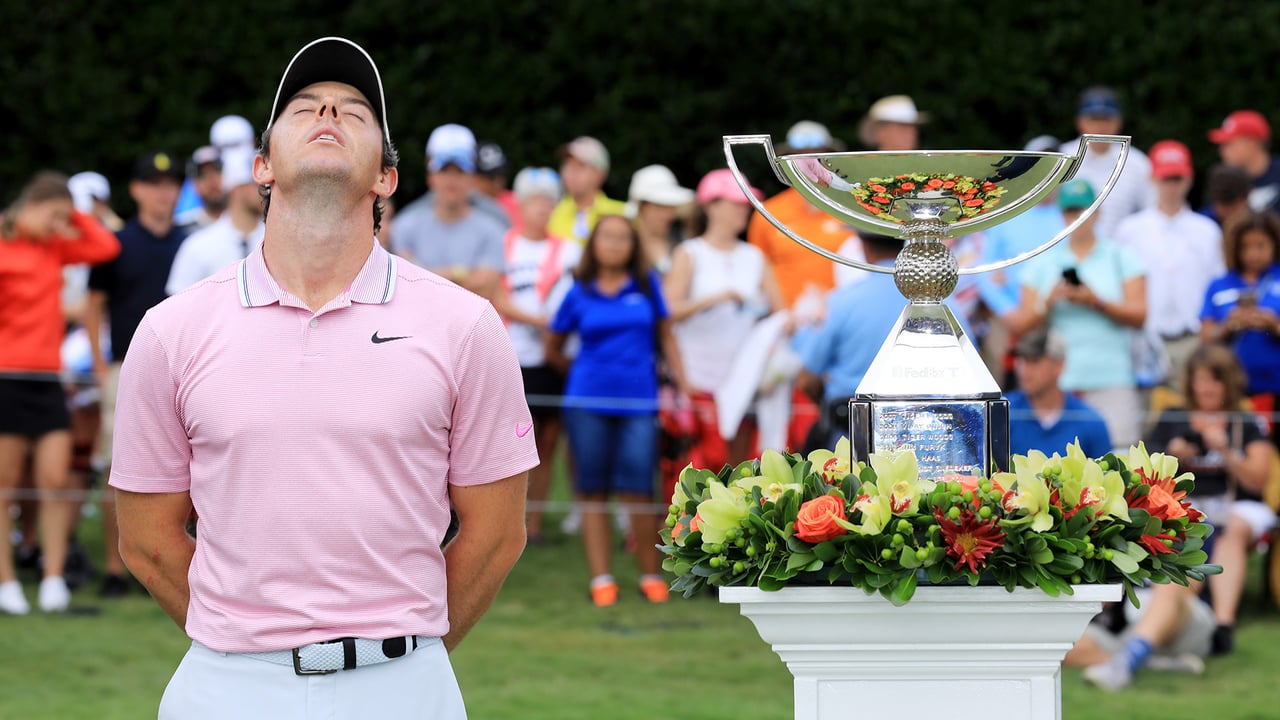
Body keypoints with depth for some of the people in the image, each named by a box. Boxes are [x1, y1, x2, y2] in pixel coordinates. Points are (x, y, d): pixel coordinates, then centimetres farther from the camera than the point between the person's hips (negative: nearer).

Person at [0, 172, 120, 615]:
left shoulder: (55, 246, 12)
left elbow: (106, 247, 10)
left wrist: (74, 218, 6)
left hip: (46, 378, 5)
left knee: (56, 479, -2)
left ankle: (53, 581, 0)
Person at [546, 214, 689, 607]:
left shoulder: (647, 285, 7)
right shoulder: (580, 293, 6)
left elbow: (665, 335, 12)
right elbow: (553, 348, 17)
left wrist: (682, 381, 6)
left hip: (638, 401, -1)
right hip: (588, 402, 1)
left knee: (637, 491, -7)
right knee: (592, 491, 3)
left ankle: (651, 574, 5)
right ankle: (601, 578, 7)